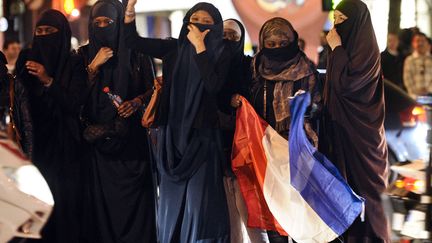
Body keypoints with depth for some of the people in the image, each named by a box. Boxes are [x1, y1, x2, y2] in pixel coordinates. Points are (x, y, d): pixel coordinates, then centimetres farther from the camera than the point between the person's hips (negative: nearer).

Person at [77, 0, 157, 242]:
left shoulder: (137, 53, 2)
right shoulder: (84, 54, 7)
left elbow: (152, 89, 7)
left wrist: (137, 102, -13)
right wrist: (95, 65, -10)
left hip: (131, 138, -1)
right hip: (97, 138, 1)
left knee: (133, 197, -2)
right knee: (100, 197, 0)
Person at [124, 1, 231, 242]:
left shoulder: (221, 54, -1)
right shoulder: (173, 48, 7)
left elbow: (213, 85, -18)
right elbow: (134, 40, 2)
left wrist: (199, 46, -16)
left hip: (201, 134, -3)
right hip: (173, 132, 4)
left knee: (199, 199, -7)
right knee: (172, 197, 9)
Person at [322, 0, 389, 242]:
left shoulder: (366, 48, -15)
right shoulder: (349, 46, 11)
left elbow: (345, 83, -23)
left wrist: (337, 49, -17)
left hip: (359, 130, -9)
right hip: (341, 126, 9)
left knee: (361, 184, -2)